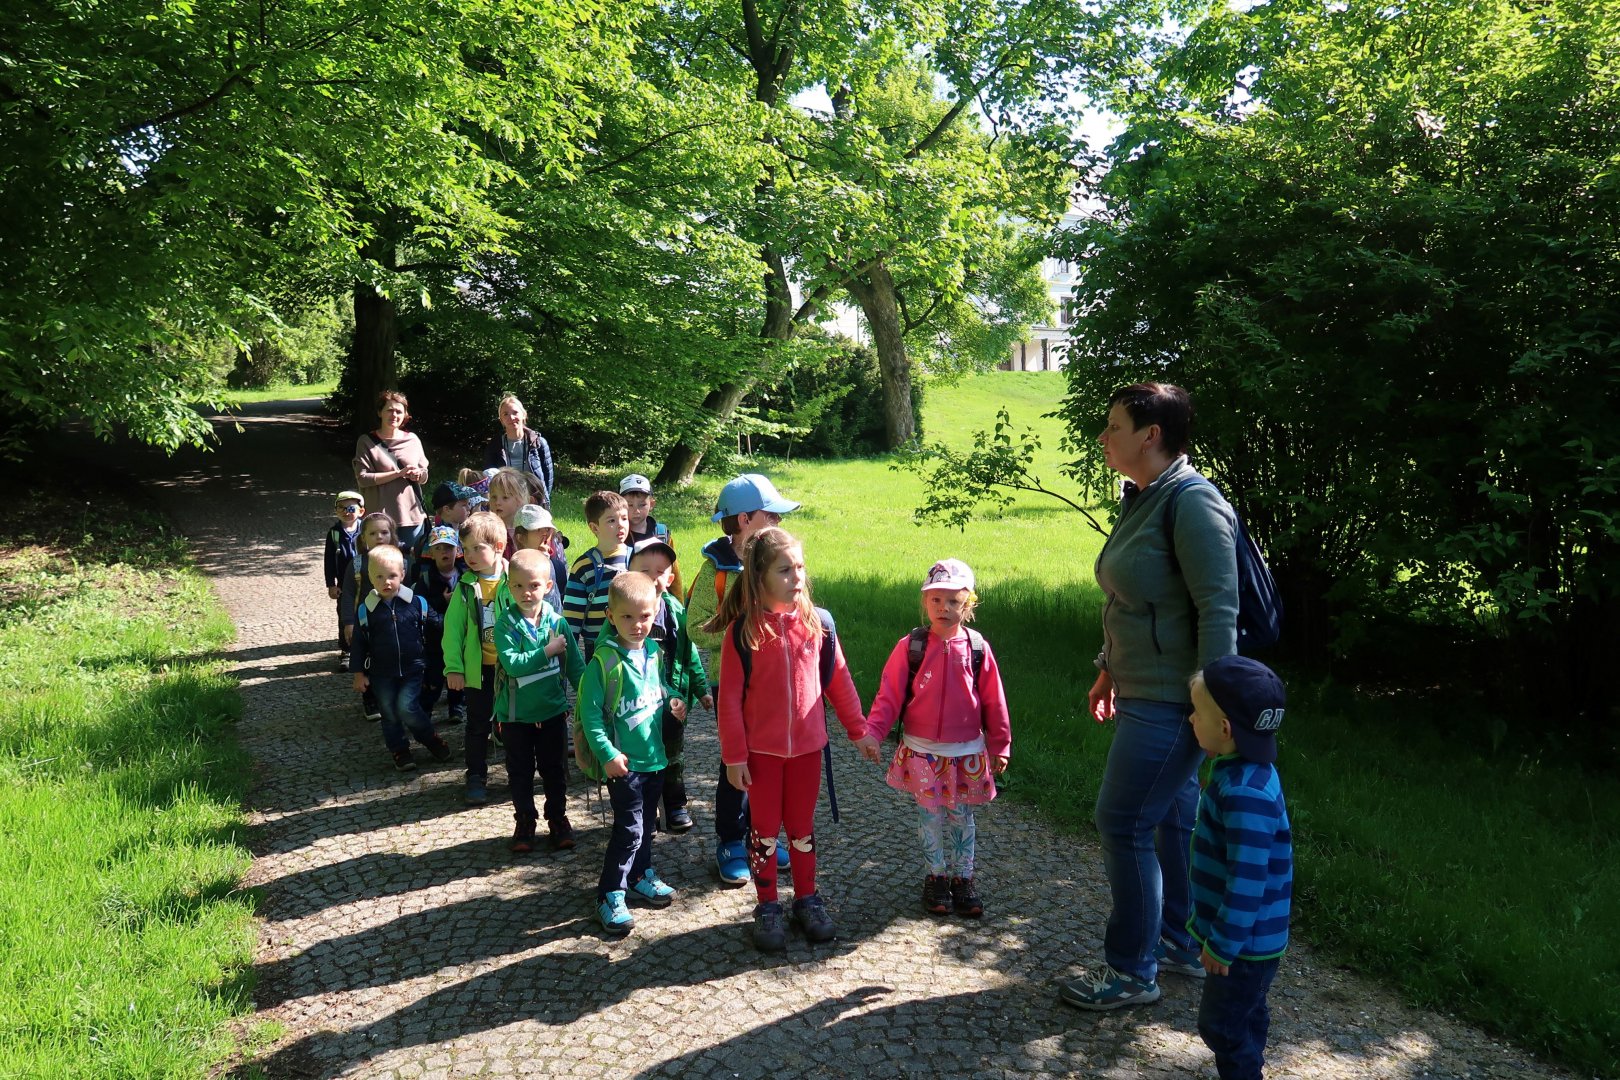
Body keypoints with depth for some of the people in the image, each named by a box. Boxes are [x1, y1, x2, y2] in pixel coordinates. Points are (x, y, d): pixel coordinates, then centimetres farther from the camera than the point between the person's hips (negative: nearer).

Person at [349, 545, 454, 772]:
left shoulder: (418, 603, -8)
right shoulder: (366, 610, -6)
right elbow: (359, 643, 1)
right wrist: (359, 673, 1)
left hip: (412, 669, -2)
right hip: (381, 674, 2)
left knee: (407, 708, -12)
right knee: (389, 714, 10)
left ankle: (432, 739, 11)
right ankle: (399, 751, 27)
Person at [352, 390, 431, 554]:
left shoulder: (412, 440, 10)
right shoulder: (366, 442, 0)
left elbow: (424, 477, 15)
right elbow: (362, 478, -9)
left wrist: (417, 474, -9)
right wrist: (399, 473, -15)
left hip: (412, 514, 3)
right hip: (382, 516, -3)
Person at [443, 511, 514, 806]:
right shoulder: (466, 586, -4)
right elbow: (453, 627, -3)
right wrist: (453, 667, -6)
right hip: (478, 668, 1)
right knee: (478, 724, 10)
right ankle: (476, 778, 22)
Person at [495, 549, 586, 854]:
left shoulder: (556, 621, -6)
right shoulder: (506, 624, -13)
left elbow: (575, 664, 0)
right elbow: (511, 663, -25)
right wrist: (547, 651, -25)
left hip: (552, 710, 2)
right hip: (516, 713, -1)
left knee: (555, 770, 13)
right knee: (520, 772, 12)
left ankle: (558, 820, 29)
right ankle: (524, 823, 27)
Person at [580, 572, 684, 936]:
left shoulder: (653, 652, 2)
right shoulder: (604, 661, -18)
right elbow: (590, 712, -17)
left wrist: (671, 703, -3)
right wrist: (607, 753, -21)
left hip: (654, 756, 7)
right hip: (623, 762, -7)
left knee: (646, 823, 20)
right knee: (629, 829, -5)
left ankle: (640, 877, 39)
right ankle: (610, 897, 8)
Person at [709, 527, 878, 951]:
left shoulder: (816, 623, -5)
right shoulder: (742, 630, -12)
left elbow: (838, 680, 5)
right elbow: (730, 697, -9)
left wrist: (858, 730, 8)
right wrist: (734, 755, -9)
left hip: (807, 746, 2)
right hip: (761, 750, -2)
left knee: (803, 826, 15)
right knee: (765, 829, 10)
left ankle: (807, 899, 32)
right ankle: (767, 908, 25)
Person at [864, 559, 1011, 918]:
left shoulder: (977, 648, -6)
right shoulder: (911, 646, -9)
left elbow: (993, 702, 1)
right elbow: (889, 695, -7)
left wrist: (999, 745, 3)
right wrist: (872, 732, -17)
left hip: (967, 752, 1)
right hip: (922, 751, 0)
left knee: (962, 817, 12)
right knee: (930, 817, 10)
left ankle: (963, 879, 28)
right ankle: (936, 877, 27)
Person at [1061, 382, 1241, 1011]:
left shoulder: (1193, 505, -20)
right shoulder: (1142, 501, 10)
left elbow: (1219, 610, -22)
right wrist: (1109, 669, 23)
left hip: (1170, 700, -9)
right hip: (1144, 693, 9)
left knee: (1123, 824, -3)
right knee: (1174, 817, 19)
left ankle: (1132, 971, 11)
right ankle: (1179, 942, 33)